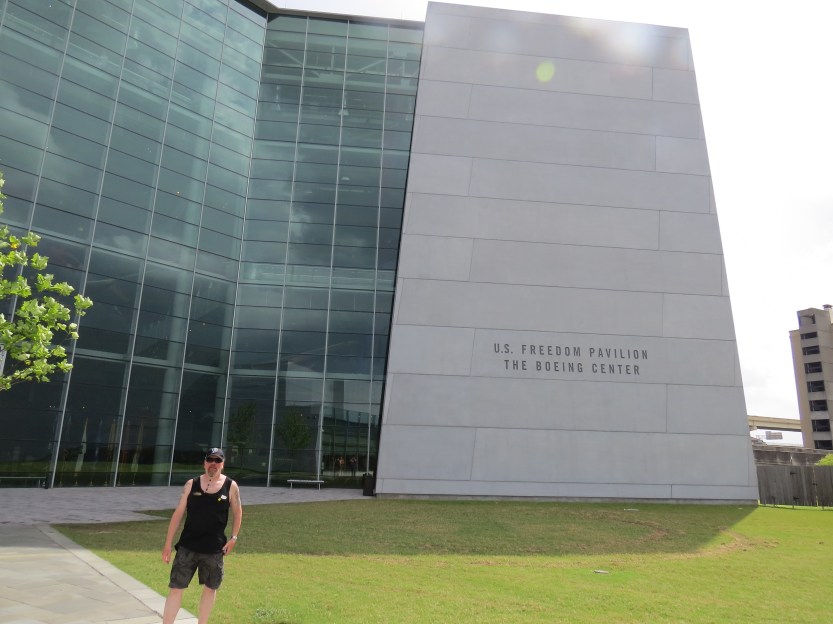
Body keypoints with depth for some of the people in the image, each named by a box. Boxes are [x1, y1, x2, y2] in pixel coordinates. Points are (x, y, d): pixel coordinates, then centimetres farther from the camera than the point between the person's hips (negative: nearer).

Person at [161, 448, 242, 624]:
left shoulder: (230, 486, -3)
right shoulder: (191, 484, -1)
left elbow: (237, 512, 6)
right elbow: (178, 513, 2)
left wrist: (233, 538, -4)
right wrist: (168, 543, 0)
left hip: (214, 549, 0)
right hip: (187, 546, 0)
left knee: (210, 588, 13)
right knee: (176, 588, 0)